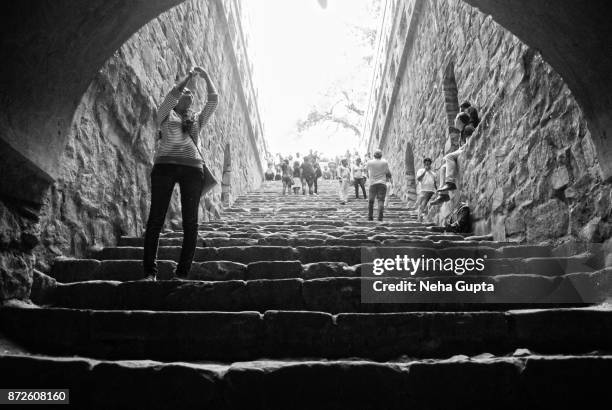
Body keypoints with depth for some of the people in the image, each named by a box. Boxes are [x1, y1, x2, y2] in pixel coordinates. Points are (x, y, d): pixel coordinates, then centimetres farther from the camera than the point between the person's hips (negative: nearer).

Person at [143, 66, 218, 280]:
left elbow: (213, 100, 18)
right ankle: (150, 271, -2)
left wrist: (206, 77, 18)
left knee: (190, 221, -1)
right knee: (156, 218, -5)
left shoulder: (197, 118, 25)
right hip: (165, 166, -3)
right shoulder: (165, 115, 16)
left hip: (193, 169, 3)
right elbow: (173, 94, 1)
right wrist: (190, 76, 5)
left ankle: (183, 272, 5)